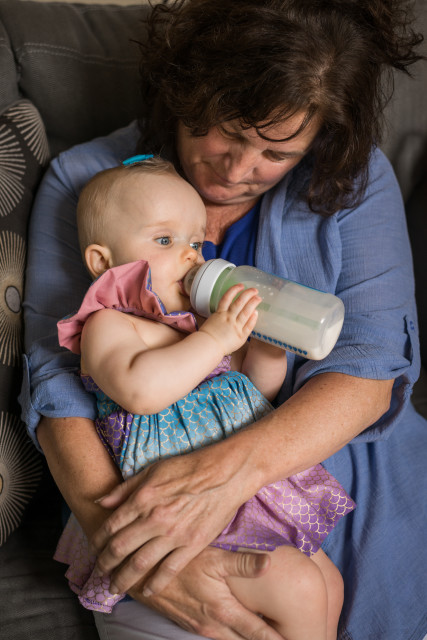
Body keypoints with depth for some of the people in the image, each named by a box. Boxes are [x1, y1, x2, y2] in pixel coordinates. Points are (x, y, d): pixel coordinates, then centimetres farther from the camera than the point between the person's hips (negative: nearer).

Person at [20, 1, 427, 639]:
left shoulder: (355, 179, -2)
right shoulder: (84, 181, -4)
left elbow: (370, 360, -13)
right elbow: (57, 376, -11)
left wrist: (229, 468, -30)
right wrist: (114, 538, -28)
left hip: (330, 467, 2)